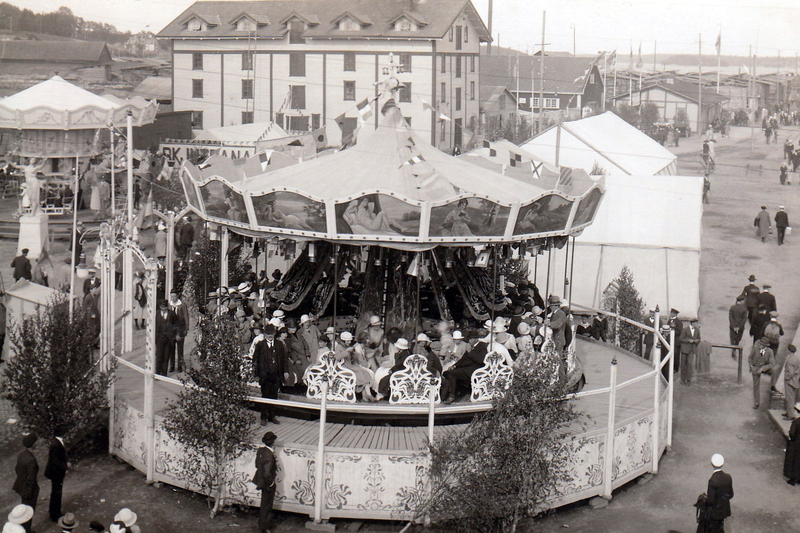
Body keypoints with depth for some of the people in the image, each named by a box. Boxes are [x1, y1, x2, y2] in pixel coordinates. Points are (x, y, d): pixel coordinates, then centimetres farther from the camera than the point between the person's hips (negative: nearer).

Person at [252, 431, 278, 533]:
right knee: (266, 504, 8)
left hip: (261, 480, 8)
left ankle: (268, 521, 47)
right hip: (268, 483, -8)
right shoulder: (269, 455, -32)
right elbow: (267, 473, -33)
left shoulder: (260, 450, -6)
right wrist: (270, 482, -16)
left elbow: (257, 464, 8)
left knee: (266, 503, 27)